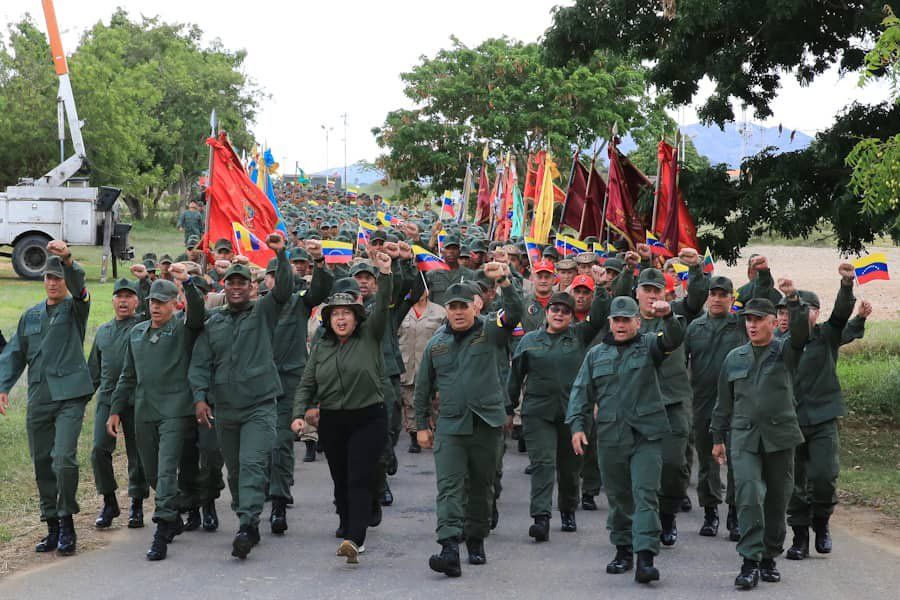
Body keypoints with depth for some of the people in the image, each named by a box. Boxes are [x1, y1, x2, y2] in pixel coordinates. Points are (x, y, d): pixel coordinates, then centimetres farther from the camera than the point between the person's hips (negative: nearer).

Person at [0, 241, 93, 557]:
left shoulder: (74, 308, 3)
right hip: (37, 399, 5)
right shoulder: (31, 315, 16)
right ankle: (53, 527, 16)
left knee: (63, 458, -17)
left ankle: (67, 523, -4)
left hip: (69, 396, -5)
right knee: (42, 464, 7)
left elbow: (78, 285, -19)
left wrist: (67, 259, -38)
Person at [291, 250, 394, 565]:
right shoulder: (321, 347, 9)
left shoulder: (369, 337, 0)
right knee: (340, 479, 14)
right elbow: (306, 384, 9)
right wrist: (299, 413, -6)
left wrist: (385, 275, -27)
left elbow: (382, 308, -13)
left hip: (368, 419, -4)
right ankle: (346, 524, 35)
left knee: (360, 479, -13)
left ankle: (355, 539, -23)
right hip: (332, 421, 4)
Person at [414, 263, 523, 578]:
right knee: (449, 487, -11)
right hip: (450, 426, 1)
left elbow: (514, 313, -17)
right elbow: (423, 387, 15)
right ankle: (450, 548, -20)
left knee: (481, 486, 11)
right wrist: (421, 425, 13)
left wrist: (505, 282, -32)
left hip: (487, 424, -1)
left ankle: (476, 540, 26)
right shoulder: (436, 344, 9)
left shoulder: (490, 332, 2)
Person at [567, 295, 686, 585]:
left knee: (645, 495, -10)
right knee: (618, 497, 11)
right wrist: (578, 425, 0)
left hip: (647, 436, -3)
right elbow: (582, 392, 12)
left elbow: (673, 339, -16)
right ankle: (623, 551, 24)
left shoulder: (650, 344, 4)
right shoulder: (596, 354, 13)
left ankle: (645, 559, -17)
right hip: (609, 438, 4)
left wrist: (668, 317, -38)